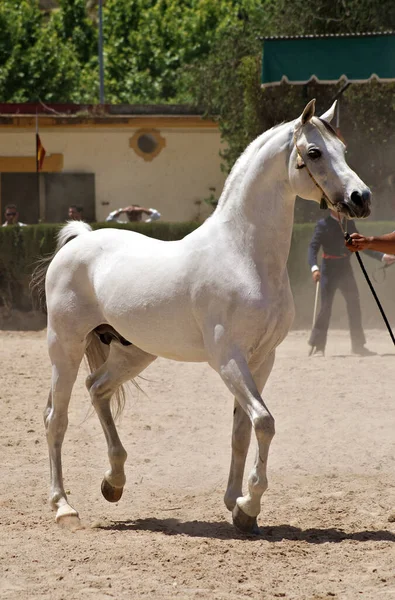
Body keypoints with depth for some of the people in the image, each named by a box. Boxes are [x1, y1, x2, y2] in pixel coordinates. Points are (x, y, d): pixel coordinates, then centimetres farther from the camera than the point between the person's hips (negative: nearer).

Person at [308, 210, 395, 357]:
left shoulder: (349, 223, 11)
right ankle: (317, 346, -5)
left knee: (354, 306, 8)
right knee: (326, 307, -9)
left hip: (346, 269, 6)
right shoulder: (323, 225, -6)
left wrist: (382, 256, 10)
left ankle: (358, 345, 17)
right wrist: (314, 268, -29)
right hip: (330, 271, -6)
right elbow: (313, 247, -14)